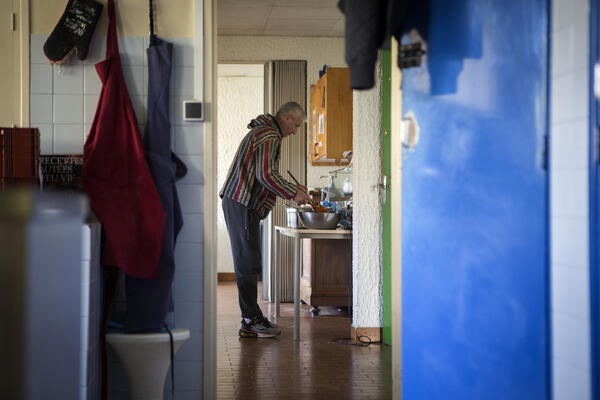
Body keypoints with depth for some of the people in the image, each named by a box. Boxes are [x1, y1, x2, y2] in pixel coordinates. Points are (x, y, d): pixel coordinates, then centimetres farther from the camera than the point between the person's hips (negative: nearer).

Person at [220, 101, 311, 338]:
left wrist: (293, 189, 21)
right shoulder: (270, 136, -11)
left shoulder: (263, 132, 23)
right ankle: (250, 322, -4)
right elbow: (266, 176, -20)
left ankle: (252, 317, 16)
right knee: (248, 263, -7)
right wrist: (294, 193, -10)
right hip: (242, 204, -11)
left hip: (238, 202, 11)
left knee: (248, 263, 12)